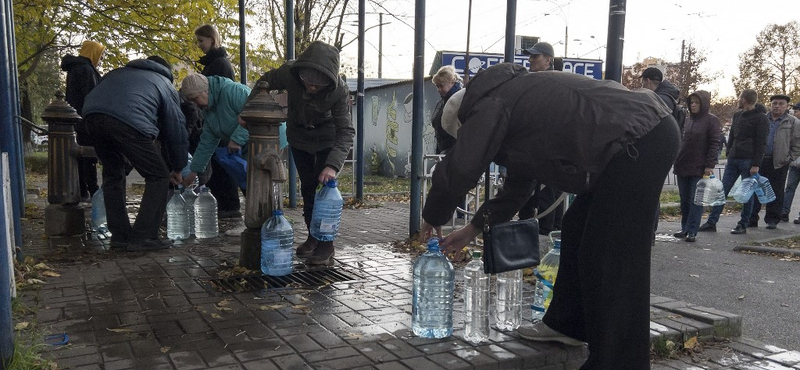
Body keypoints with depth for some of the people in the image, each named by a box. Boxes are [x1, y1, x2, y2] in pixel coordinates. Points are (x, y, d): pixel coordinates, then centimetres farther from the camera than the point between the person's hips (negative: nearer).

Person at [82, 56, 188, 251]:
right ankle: (143, 237, 5)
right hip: (130, 123, -6)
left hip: (92, 117, 6)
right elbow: (176, 128, 25)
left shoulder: (118, 72, 40)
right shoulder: (166, 85, 27)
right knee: (158, 177, 8)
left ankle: (119, 235, 25)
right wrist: (177, 168, 34)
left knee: (113, 174, 23)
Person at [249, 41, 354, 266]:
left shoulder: (339, 91, -34)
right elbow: (264, 83, -7)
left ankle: (326, 244, -6)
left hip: (327, 135, -3)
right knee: (307, 186, 8)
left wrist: (333, 165, -49)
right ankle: (313, 236, 21)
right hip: (299, 134, 3)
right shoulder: (288, 73, -29)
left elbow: (346, 131, -36)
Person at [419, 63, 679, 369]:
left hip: (640, 142, -11)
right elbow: (518, 183, 33)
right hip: (643, 138, 11)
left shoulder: (491, 104, -1)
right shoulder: (519, 100, 28)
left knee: (612, 259, -7)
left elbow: (457, 171, -7)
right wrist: (474, 228, 36)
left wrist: (433, 217, 11)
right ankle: (568, 324, 29)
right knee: (577, 230, 17)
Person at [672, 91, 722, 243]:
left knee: (696, 200, -2)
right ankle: (685, 229, 19)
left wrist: (709, 165, -14)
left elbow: (715, 144, -8)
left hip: (699, 168, -6)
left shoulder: (711, 120, -4)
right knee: (684, 200, 10)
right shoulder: (688, 119, 12)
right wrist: (676, 162, 15)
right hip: (682, 167, 6)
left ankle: (692, 231, 1)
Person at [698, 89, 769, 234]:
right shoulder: (737, 115, 15)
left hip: (748, 161, -7)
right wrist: (728, 154, 13)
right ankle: (711, 222, 3)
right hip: (733, 159, 7)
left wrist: (756, 164, -15)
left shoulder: (760, 118, -6)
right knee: (722, 191, 2)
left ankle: (743, 225, 11)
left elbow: (761, 143, -10)